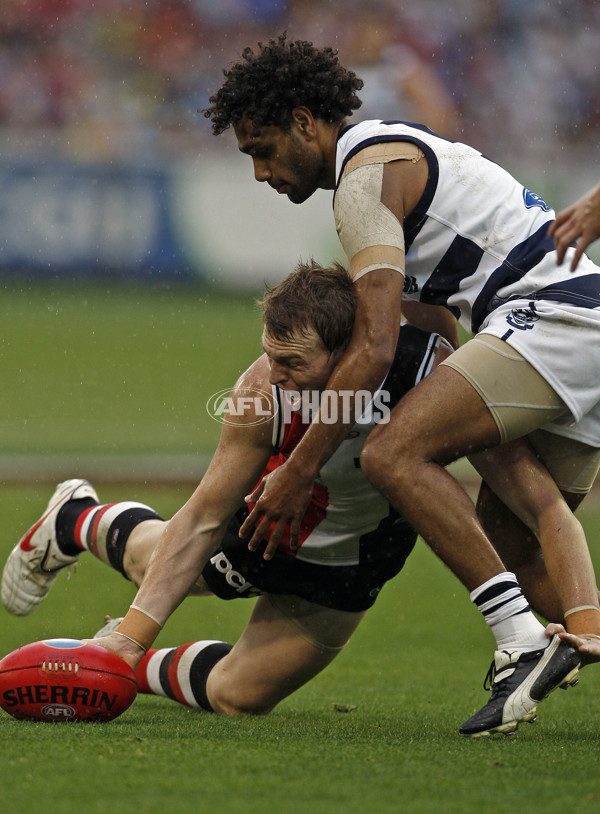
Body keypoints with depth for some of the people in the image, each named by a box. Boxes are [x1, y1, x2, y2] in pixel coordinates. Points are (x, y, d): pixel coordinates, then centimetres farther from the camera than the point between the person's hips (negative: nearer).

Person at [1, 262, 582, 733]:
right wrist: (132, 632, -32)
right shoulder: (262, 393, -37)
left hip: (351, 565, 0)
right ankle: (75, 521, 60)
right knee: (155, 566, 27)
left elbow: (525, 480, -41)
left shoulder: (434, 375, -41)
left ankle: (143, 669, 38)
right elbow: (203, 520, -26)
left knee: (237, 696, 6)